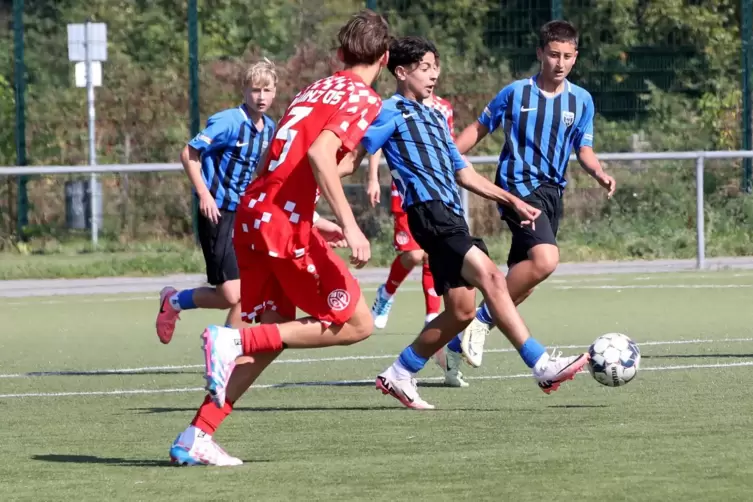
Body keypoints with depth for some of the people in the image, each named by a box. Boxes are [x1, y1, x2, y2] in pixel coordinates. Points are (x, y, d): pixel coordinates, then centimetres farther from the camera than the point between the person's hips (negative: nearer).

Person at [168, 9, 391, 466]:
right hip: (286, 223, -8)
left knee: (274, 334, 14)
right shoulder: (364, 99, -4)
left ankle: (196, 437, 6)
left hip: (253, 212, 8)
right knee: (356, 324, 1)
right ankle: (235, 340, -12)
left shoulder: (317, 89, 21)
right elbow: (320, 153, -20)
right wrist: (349, 226, -24)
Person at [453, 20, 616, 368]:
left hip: (552, 192, 6)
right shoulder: (515, 93, -2)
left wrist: (599, 173, -13)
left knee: (523, 278, 9)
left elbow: (584, 150, 8)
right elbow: (479, 129, 8)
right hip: (517, 184, -6)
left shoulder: (582, 100, 6)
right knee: (546, 259, -26)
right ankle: (482, 319, -13)